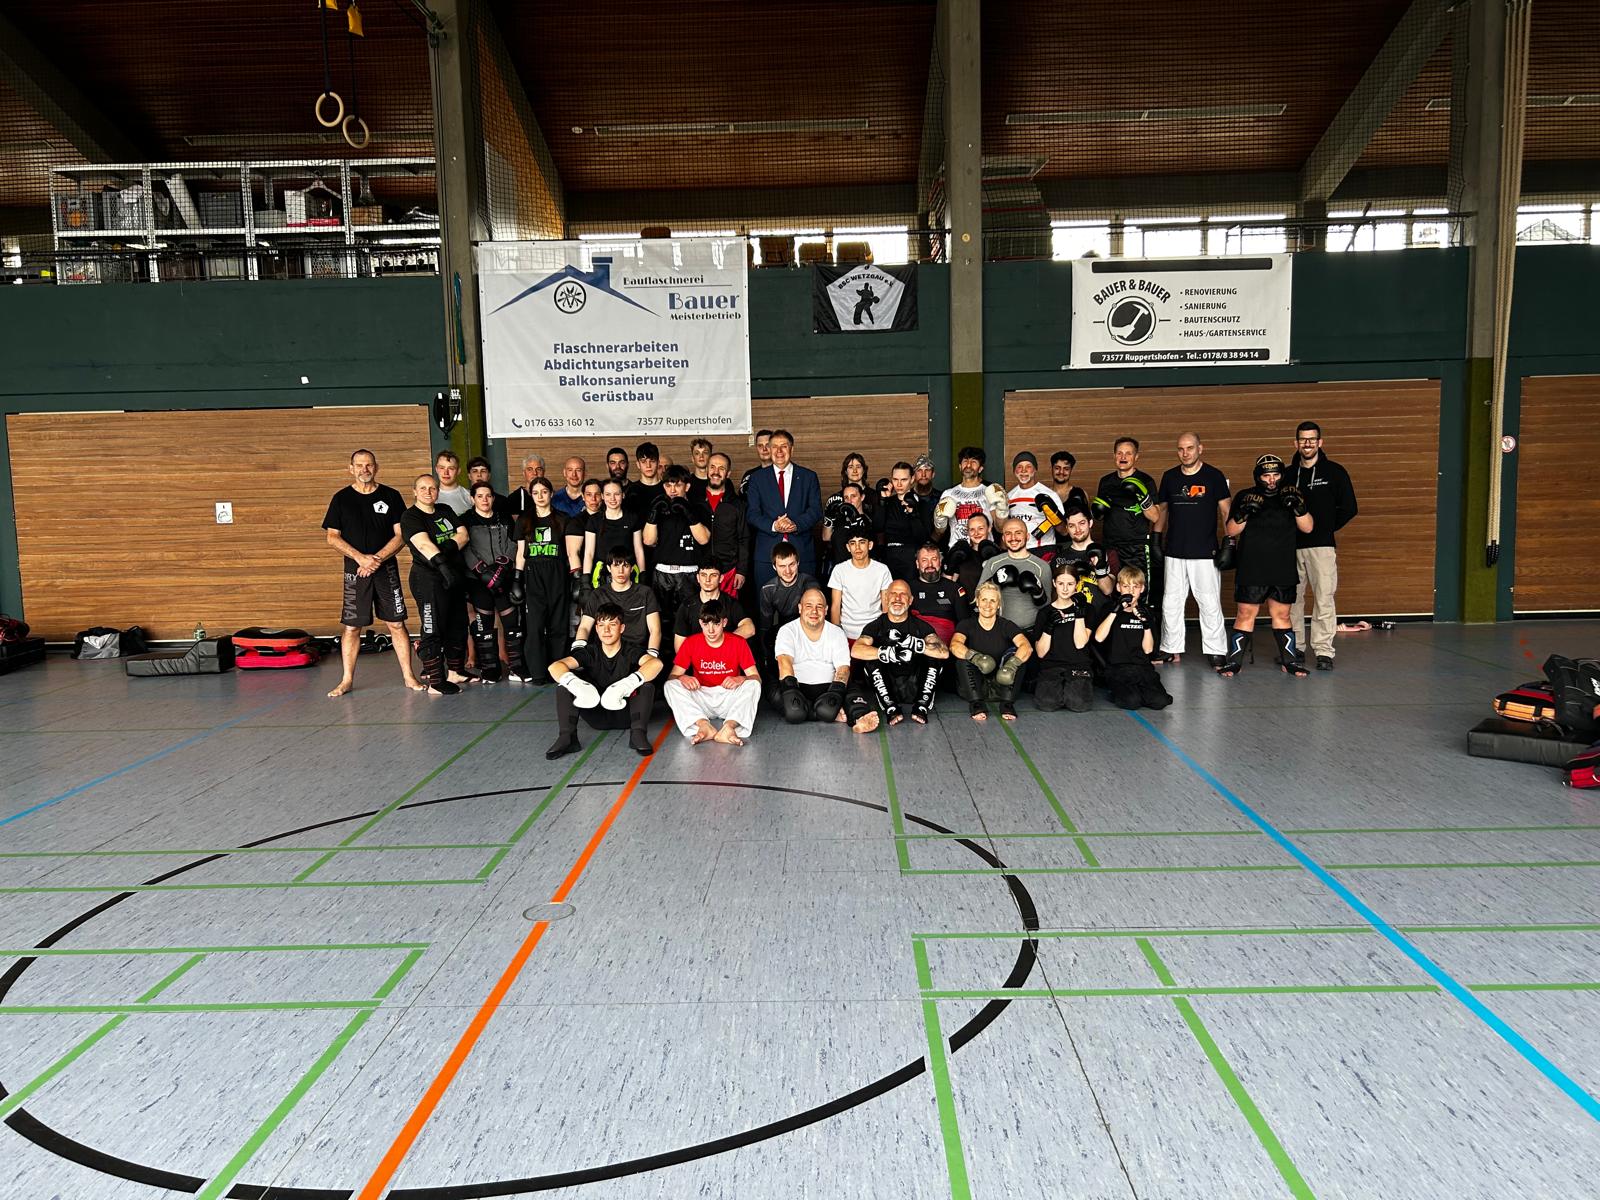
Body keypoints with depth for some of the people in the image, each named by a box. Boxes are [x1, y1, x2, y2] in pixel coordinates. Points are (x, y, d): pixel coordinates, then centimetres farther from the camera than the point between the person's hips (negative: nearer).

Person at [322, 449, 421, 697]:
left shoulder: (391, 496, 5)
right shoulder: (341, 498, 4)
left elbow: (401, 535, 1)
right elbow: (332, 537, 1)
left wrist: (377, 559, -11)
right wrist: (361, 558, -12)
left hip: (386, 568, 0)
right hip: (355, 570, 0)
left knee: (396, 623, 1)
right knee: (351, 626, 2)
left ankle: (409, 676, 8)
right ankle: (347, 680, 11)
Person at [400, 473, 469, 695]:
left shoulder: (445, 510, 15)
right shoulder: (410, 517, -6)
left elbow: (463, 534, 4)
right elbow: (424, 544, -22)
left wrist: (447, 548, -15)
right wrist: (443, 564, -36)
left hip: (455, 576, 7)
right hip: (429, 579, -7)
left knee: (458, 626, 13)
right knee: (433, 629, -6)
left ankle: (455, 672, 26)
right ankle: (435, 682, -2)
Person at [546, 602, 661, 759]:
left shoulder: (631, 650, -10)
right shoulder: (590, 652, -4)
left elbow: (656, 663, -34)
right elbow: (555, 666, -20)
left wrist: (625, 685, -48)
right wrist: (575, 684, -43)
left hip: (624, 714, -2)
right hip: (596, 715, 2)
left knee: (646, 685, -27)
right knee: (565, 682, -17)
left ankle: (638, 734, -28)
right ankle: (566, 737, -23)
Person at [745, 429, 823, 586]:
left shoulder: (809, 477, 10)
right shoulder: (757, 478, 10)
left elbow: (816, 510, 2)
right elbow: (752, 513, 2)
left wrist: (796, 525, -16)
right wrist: (773, 526, -16)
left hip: (802, 551, 0)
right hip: (767, 554, 0)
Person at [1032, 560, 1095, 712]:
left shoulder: (1086, 609, 9)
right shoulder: (1045, 612, 10)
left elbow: (1080, 644, -7)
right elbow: (1041, 653, 2)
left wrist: (1080, 613, -9)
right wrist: (1049, 627, -12)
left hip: (1079, 667, 0)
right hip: (1051, 668, 0)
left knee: (1079, 703, -29)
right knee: (1047, 703, -29)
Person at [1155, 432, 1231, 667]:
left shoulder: (1214, 476, -1)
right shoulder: (1169, 477, 9)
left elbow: (1226, 510, 0)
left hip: (1205, 552, -4)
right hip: (1174, 552, 4)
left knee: (1210, 603, -2)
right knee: (1170, 603, 7)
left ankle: (1215, 652, 6)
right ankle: (1172, 649, 17)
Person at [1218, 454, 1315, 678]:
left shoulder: (1291, 496, 8)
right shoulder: (1244, 497, 3)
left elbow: (1307, 528, 2)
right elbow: (1232, 531, -1)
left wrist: (1299, 507, -15)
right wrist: (1244, 512, -18)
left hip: (1283, 571, 2)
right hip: (1250, 570, -2)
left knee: (1281, 615, 8)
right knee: (1245, 615, -2)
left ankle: (1290, 660, 17)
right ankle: (1234, 661, 4)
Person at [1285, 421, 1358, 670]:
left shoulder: (1334, 472, 3)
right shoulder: (1288, 474, 11)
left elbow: (1348, 508, 3)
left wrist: (1325, 528, 4)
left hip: (1322, 546, -3)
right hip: (1291, 547, 3)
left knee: (1324, 599, -8)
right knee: (1292, 599, 7)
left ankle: (1324, 651, -4)